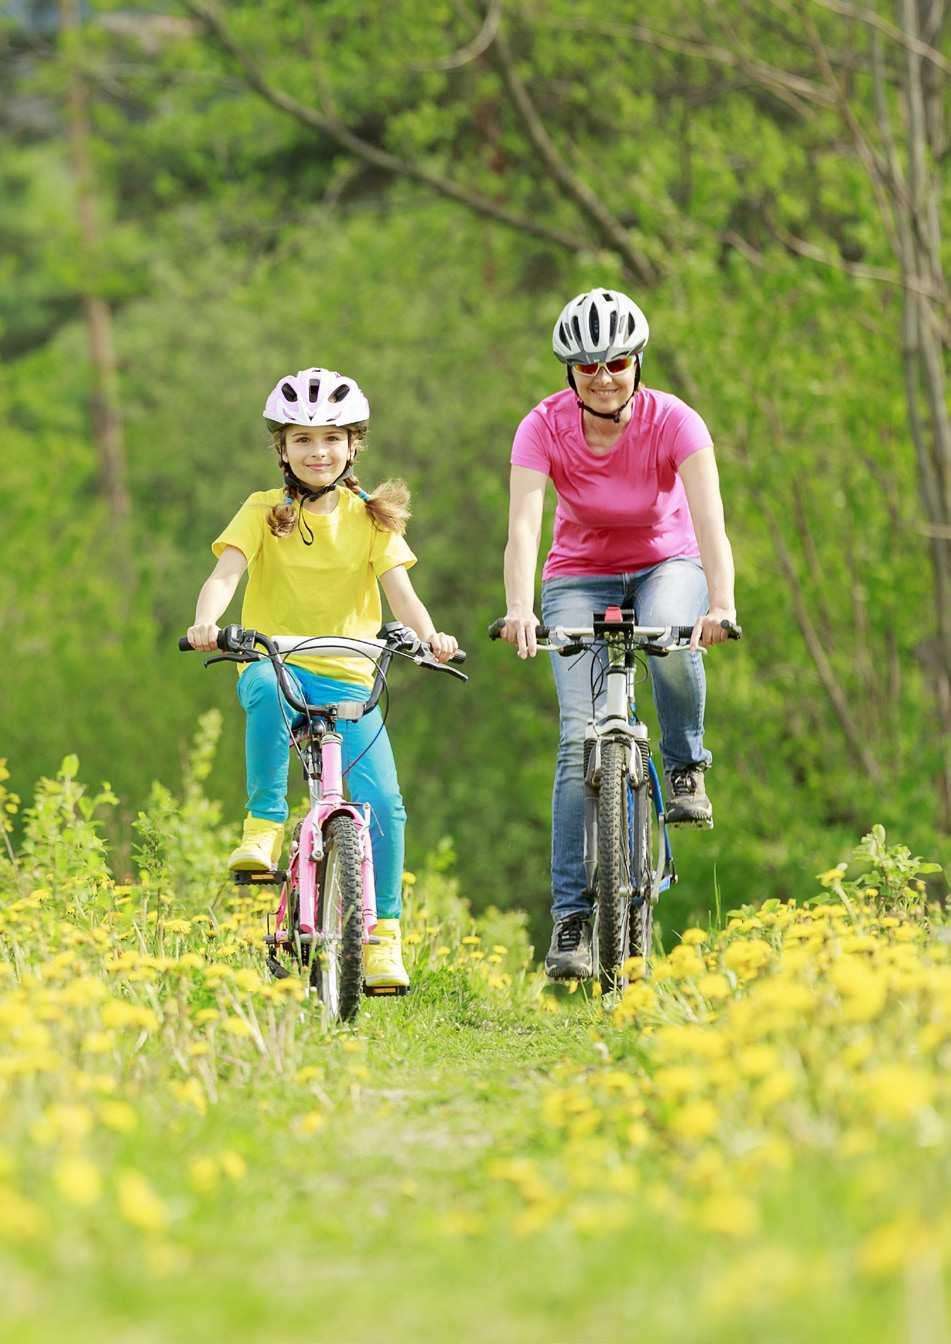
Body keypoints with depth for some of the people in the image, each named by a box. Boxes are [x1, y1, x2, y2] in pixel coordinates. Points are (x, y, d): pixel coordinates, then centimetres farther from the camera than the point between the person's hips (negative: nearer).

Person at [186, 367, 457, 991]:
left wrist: (429, 634, -29)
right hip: (276, 661, -2)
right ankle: (265, 827, -29)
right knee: (267, 689, -40)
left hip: (349, 675, 2)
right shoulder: (264, 512, 1)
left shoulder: (370, 518, 6)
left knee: (383, 804, -13)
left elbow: (399, 588, -7)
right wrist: (207, 622, -36)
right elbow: (226, 572, -14)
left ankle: (383, 934, 1)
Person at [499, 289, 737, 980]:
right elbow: (523, 526, -33)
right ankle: (572, 915, -14)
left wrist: (722, 604, -53)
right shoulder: (545, 428, -20)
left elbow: (709, 519, -35)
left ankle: (687, 769, -8)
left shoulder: (672, 422, -23)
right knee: (581, 736, -17)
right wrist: (519, 610, -52)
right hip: (580, 578, 1)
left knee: (671, 640, -37)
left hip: (667, 566, -1)